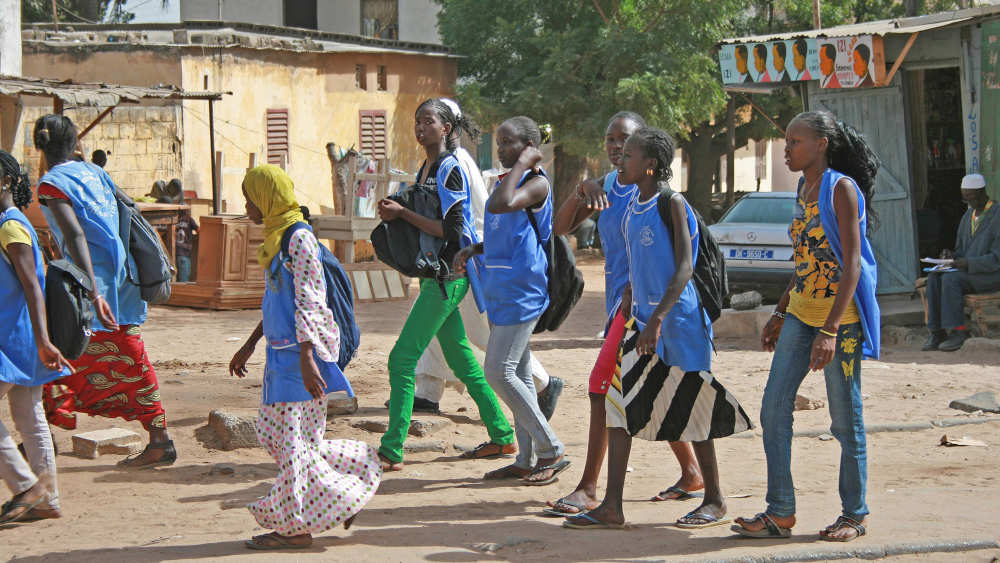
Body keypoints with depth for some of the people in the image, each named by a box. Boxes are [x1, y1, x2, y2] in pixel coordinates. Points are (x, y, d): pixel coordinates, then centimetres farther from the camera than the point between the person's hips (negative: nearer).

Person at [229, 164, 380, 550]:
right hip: (281, 353, 10)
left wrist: (306, 359, -23)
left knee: (291, 437, -5)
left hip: (300, 352, -10)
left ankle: (296, 526, 3)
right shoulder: (276, 237, 15)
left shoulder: (299, 239, -14)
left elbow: (308, 303, -18)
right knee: (272, 431, 10)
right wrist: (249, 345, 28)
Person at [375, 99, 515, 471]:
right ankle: (502, 436, 23)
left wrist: (403, 214, -19)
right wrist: (396, 214, 4)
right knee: (461, 360, 15)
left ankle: (391, 451, -13)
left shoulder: (450, 170, -14)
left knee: (402, 359, -12)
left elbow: (450, 229, -20)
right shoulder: (427, 168, 14)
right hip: (437, 276, 10)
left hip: (448, 278, -10)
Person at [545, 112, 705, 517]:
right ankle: (691, 473, 27)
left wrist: (632, 302, -24)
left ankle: (588, 489, -14)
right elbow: (561, 226, 10)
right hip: (619, 300, 9)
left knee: (603, 385, -14)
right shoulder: (608, 184, 13)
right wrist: (583, 190, -6)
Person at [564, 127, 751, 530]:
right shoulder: (632, 209, 12)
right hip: (642, 317, 8)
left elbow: (685, 267, -18)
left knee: (690, 406, 1)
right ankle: (612, 506, 0)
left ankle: (714, 501, 15)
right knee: (621, 402, 0)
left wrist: (658, 318, -25)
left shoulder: (672, 205, -12)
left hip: (678, 317, -8)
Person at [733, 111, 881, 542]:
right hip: (801, 313, 8)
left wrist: (829, 331, -23)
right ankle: (780, 513, 7)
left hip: (841, 317, -8)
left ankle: (854, 515, 13)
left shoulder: (842, 189, -12)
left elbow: (852, 264, -17)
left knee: (845, 419, 1)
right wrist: (780, 314, 21)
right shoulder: (805, 191, 13)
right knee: (773, 409, 2)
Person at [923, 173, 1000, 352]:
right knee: (934, 278, -18)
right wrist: (952, 256, -1)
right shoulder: (968, 216, 16)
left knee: (950, 279, -30)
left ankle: (959, 330, -23)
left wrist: (968, 263, -23)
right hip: (968, 270, 8)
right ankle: (937, 332, -22)